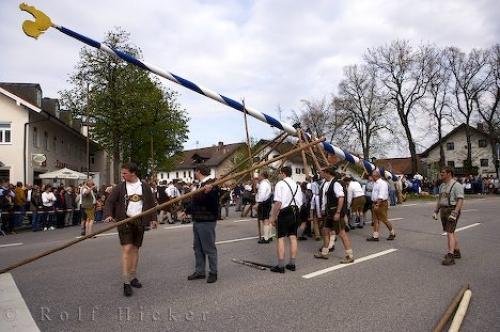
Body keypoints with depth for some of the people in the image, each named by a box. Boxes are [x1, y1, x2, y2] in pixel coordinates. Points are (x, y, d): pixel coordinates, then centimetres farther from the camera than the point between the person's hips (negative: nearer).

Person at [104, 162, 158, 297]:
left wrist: (153, 219, 5)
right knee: (127, 249, -10)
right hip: (125, 221, -2)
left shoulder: (144, 186, 4)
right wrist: (108, 215, -18)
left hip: (140, 221, 2)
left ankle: (133, 277, 25)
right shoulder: (120, 187, -1)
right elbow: (109, 201, -1)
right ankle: (126, 282, -5)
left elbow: (151, 202, 9)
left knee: (135, 249, 11)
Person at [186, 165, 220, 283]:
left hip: (206, 221, -10)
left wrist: (208, 191, -54)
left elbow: (212, 197, -33)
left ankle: (213, 273, 13)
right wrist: (187, 211, 35)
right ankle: (199, 271, 26)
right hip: (197, 220, 10)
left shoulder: (211, 183, -15)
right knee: (197, 247, 15)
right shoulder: (201, 185, 15)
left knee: (209, 248, 0)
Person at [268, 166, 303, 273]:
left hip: (284, 213, -7)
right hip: (295, 213, 7)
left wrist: (273, 217, -12)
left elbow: (278, 202, -17)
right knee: (293, 237, 9)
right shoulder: (297, 185, 12)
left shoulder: (280, 184, -9)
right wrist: (295, 211, 16)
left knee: (281, 238, -2)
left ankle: (280, 266, 0)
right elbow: (300, 203, 9)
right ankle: (292, 264, 17)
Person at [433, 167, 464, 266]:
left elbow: (460, 200, -19)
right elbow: (439, 199, 20)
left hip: (452, 210, -9)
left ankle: (450, 257, -16)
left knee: (450, 233, -14)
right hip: (443, 210, 9)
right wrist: (435, 211, 13)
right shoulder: (442, 185, 14)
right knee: (450, 232, 17)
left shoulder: (456, 185, -12)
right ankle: (456, 252, 31)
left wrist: (454, 213, -26)